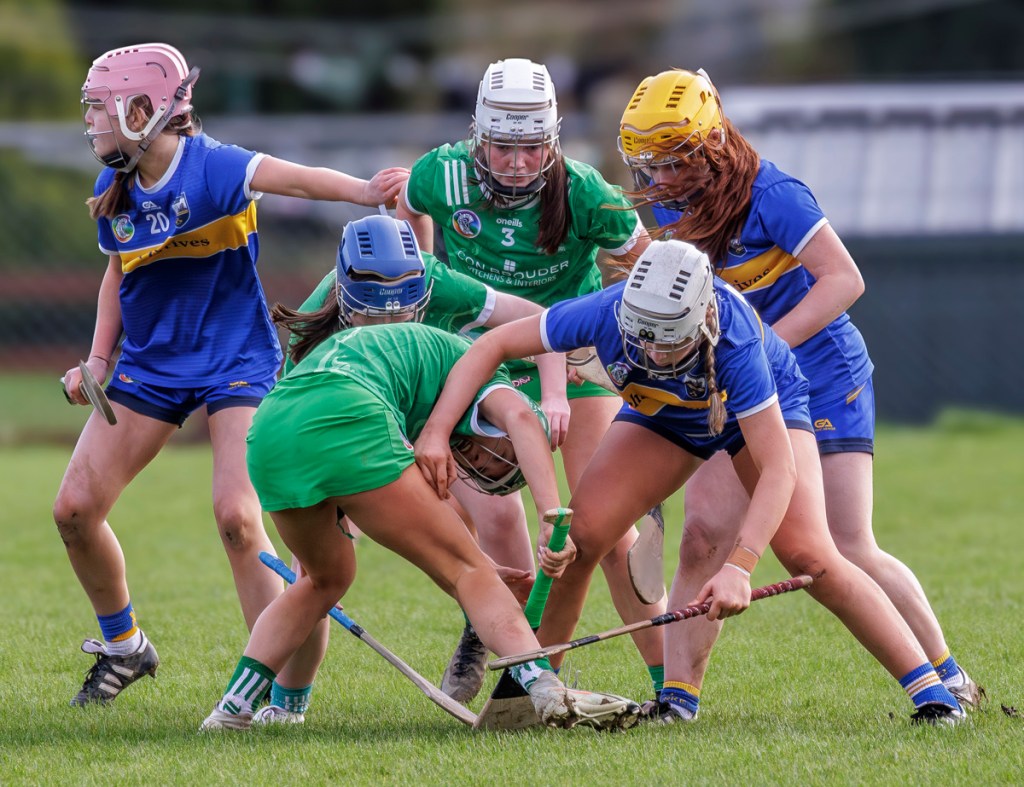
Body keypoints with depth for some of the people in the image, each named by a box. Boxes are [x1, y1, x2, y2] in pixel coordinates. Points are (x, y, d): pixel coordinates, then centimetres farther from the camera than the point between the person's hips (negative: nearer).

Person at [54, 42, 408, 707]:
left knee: (237, 516, -21)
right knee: (75, 509, 1)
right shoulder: (113, 190, 0)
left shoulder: (211, 167, -20)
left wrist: (365, 192, -56)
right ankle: (123, 646, 24)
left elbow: (296, 178, -38)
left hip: (234, 363, -7)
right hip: (150, 367, 7)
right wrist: (98, 362, 8)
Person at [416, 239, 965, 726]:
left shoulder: (734, 341, -43)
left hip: (766, 408, -3)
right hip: (663, 419, 3)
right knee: (579, 537, -14)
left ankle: (928, 689, -13)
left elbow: (778, 470, -42)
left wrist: (737, 567, -51)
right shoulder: (609, 313, -35)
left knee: (808, 554, -21)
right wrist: (436, 431, -33)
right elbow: (492, 346, -24)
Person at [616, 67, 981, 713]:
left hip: (822, 376, -6)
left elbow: (844, 279, -23)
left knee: (851, 550, -8)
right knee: (705, 534, -7)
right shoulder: (671, 202, 1)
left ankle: (949, 678, 6)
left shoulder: (769, 194, -21)